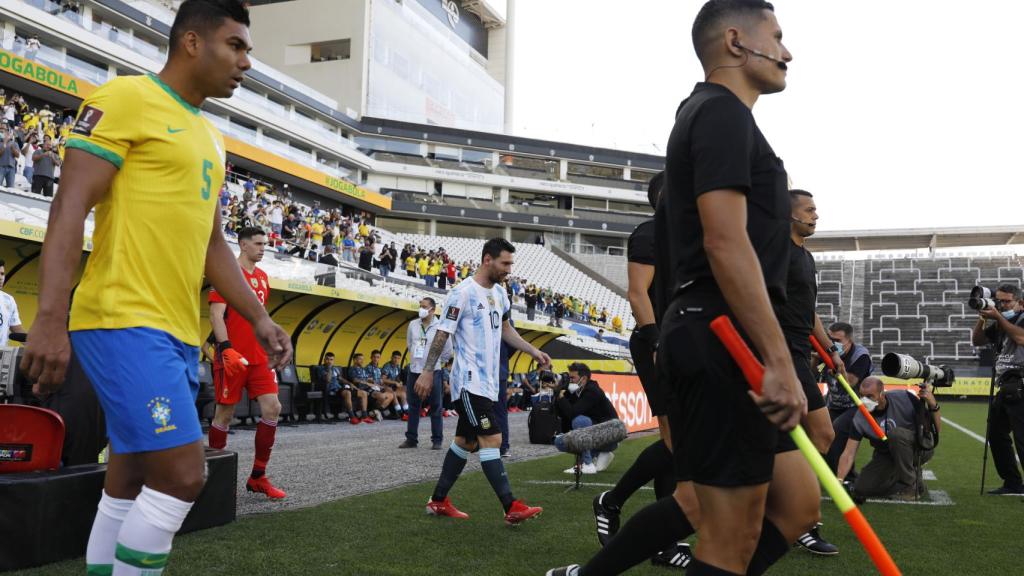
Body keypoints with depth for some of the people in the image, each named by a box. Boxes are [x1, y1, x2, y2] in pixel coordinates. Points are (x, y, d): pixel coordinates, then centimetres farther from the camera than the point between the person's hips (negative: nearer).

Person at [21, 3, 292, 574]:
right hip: (124, 323, -8)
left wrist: (259, 319, 17)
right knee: (183, 475, -13)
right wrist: (50, 319, -21)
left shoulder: (211, 137, 20)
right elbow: (71, 207, -12)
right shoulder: (127, 98, -5)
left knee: (131, 487, 11)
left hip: (179, 333, 9)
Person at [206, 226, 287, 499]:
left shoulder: (262, 277, 16)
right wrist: (227, 348, -24)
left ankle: (258, 477, 7)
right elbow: (216, 314, -14)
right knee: (225, 414, 2)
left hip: (259, 357, 7)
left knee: (272, 409, -1)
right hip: (232, 356, -7)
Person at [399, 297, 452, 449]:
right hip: (414, 371, 4)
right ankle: (411, 438, 15)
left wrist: (438, 362, 7)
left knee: (435, 407, 1)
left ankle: (437, 440, 8)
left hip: (432, 372, -4)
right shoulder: (413, 325, 5)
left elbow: (448, 350, 2)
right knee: (413, 406, 9)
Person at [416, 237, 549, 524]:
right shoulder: (463, 293, -13)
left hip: (488, 382, 9)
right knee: (491, 439, -11)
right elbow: (443, 333, -12)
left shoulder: (499, 293, 12)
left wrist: (534, 351, 17)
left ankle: (438, 501, 22)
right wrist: (427, 371, -14)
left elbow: (505, 329, 25)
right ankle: (511, 508, -10)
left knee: (465, 442, 13)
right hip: (470, 381, -9)